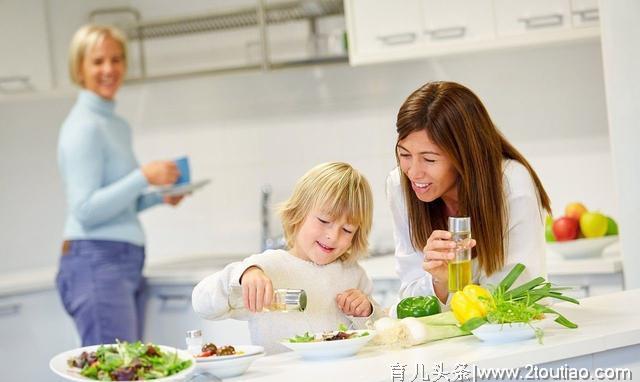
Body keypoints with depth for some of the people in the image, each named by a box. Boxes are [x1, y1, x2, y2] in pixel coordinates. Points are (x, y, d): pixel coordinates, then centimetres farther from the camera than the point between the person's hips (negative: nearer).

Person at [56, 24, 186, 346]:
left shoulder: (118, 126, 19)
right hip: (96, 262, -9)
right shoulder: (83, 127, -8)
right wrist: (143, 176, -19)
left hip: (128, 262, 9)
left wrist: (159, 197, 10)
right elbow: (86, 210, -15)